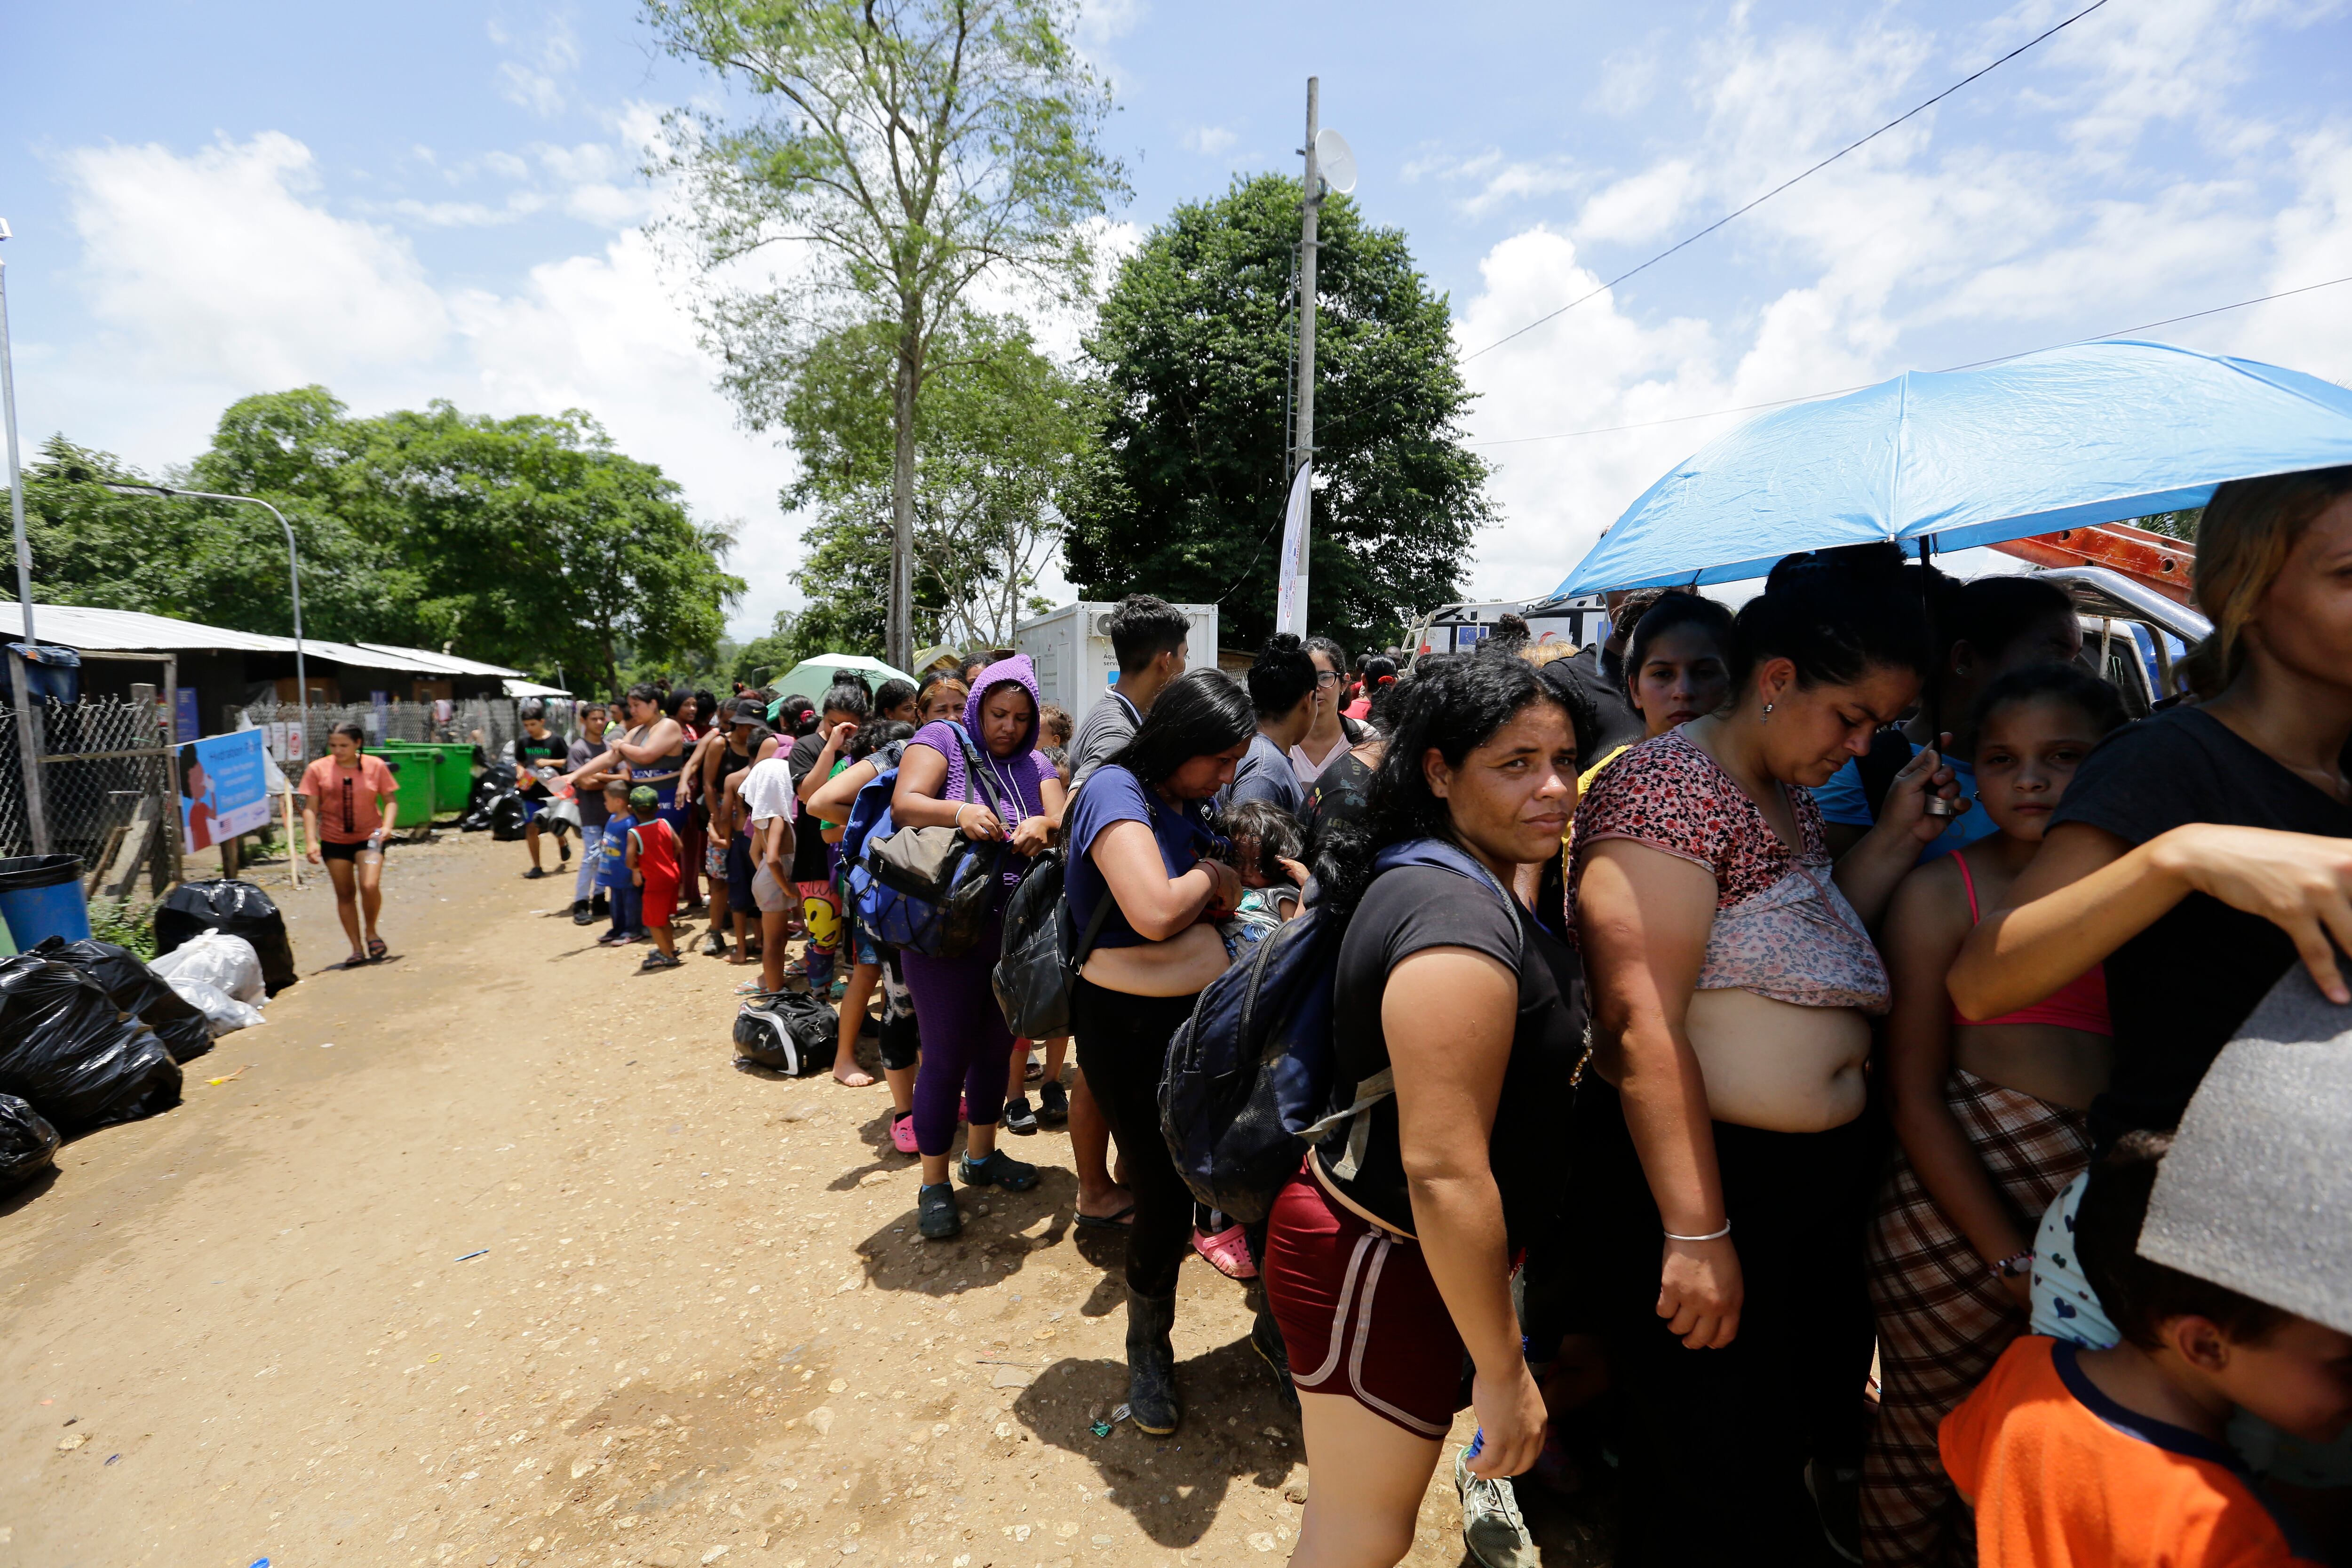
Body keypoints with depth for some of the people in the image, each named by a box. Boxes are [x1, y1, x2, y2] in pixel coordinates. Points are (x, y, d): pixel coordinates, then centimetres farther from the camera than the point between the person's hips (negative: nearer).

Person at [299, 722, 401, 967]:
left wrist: (387, 826, -15)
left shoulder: (376, 766, -3)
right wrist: (312, 841, -12)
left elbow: (390, 800, 2)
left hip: (369, 837, -2)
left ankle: (371, 933, 7)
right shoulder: (318, 769, -2)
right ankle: (358, 949, 14)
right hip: (334, 840, 2)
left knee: (370, 886, -19)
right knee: (345, 894, 6)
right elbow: (310, 808, -2)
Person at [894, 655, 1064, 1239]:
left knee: (996, 1046, 17)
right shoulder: (943, 740, -4)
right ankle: (934, 1185, 17)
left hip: (1013, 932, 5)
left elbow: (1064, 824, -5)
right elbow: (904, 804, -18)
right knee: (946, 1056, 1)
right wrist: (958, 811, -37)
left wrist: (1043, 827, -28)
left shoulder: (1034, 766, 9)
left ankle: (982, 1155, 37)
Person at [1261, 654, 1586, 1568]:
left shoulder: (1431, 881, 5)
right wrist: (1503, 1371, -19)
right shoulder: (1461, 924, -28)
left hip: (1376, 1242, 9)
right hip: (1382, 1265, -9)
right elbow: (1444, 1172, -29)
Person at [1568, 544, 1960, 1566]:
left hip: (1827, 1171, 9)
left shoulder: (1791, 799, 11)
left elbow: (1808, 950, 14)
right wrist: (1696, 1235, -24)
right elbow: (1643, 1027, -25)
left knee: (1820, 1425, 25)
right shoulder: (1666, 784, -19)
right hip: (1699, 1173, -9)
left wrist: (1895, 839, 5)